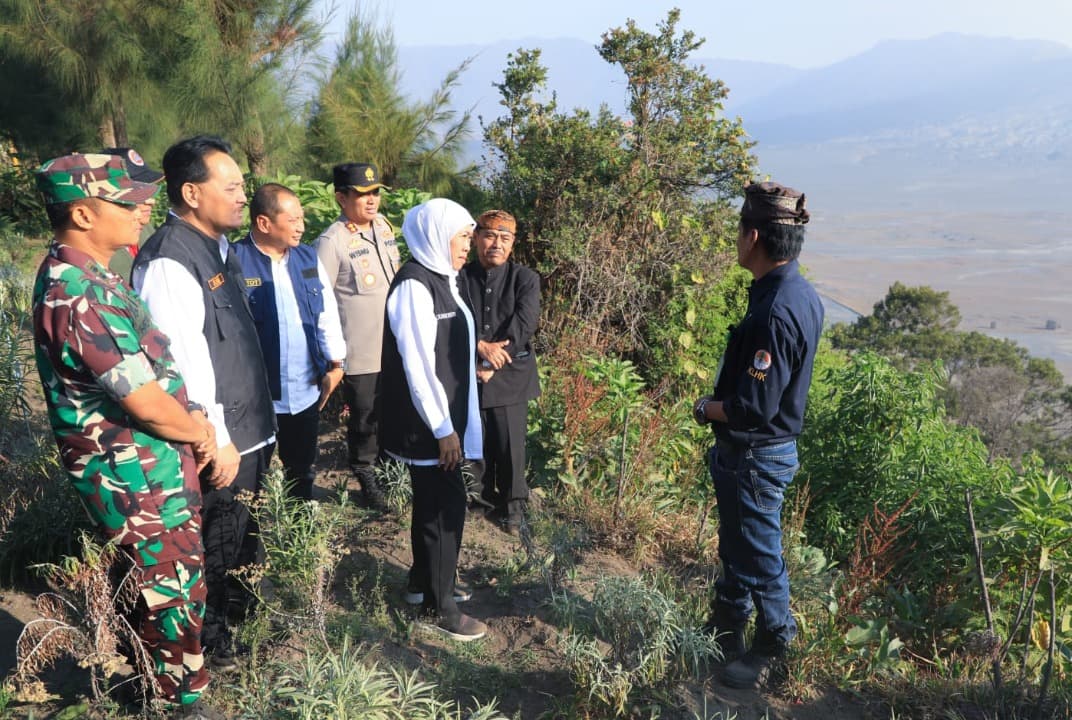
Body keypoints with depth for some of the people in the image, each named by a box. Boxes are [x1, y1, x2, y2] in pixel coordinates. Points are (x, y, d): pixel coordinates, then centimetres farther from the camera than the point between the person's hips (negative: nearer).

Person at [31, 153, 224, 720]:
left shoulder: (81, 276, 6)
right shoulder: (79, 297, -27)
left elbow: (149, 371, 12)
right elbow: (146, 403, -24)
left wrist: (191, 419, -1)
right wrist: (198, 432, -6)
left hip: (147, 467, 10)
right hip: (138, 479, -10)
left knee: (161, 586, 25)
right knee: (174, 595, 8)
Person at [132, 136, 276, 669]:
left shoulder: (217, 245, 8)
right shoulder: (168, 261, -22)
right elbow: (186, 362, -25)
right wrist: (217, 441, -21)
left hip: (249, 427, 9)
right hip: (218, 438, -9)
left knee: (243, 528, 25)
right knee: (216, 540, 9)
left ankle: (236, 597, 47)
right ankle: (210, 636, 30)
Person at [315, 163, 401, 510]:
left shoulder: (383, 224, 4)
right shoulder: (332, 241, -18)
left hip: (396, 344, 6)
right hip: (361, 352, -6)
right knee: (364, 417, 9)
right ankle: (367, 479, 29)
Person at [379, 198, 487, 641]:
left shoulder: (439, 278, 9)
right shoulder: (415, 286, -20)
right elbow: (419, 365, -22)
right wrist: (443, 428, -19)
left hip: (442, 415, 9)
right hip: (426, 421, -9)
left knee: (434, 501, 19)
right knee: (446, 505, -2)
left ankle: (424, 581, 34)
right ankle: (438, 607, 11)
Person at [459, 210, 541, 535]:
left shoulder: (525, 279, -1)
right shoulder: (460, 278, -1)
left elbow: (523, 325, -11)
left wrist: (493, 363, -16)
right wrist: (480, 346, -26)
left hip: (510, 375, -1)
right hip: (468, 374, 1)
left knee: (510, 444, 4)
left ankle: (513, 504, 23)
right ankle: (484, 494, 31)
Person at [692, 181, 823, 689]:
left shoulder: (774, 312, -28)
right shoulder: (799, 294, 3)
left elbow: (753, 409, -28)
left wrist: (706, 408, -10)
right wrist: (719, 402, 6)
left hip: (755, 456, -10)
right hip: (758, 449, 10)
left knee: (758, 555, 9)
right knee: (736, 547, 24)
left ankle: (771, 649, 28)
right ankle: (725, 629, 42)